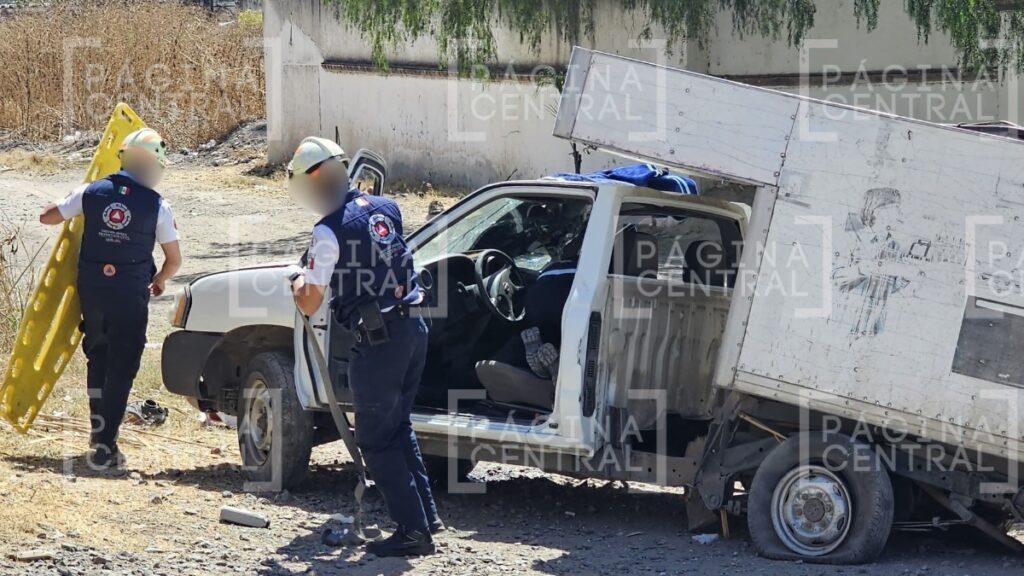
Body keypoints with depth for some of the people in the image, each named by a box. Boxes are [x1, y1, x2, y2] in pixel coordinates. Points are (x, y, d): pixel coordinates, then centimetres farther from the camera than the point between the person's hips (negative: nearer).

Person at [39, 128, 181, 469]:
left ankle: (99, 427, 25)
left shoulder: (92, 193, -2)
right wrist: (159, 281, 19)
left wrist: (69, 204, 28)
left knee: (98, 356, 23)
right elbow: (174, 260, -2)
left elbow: (46, 217, 8)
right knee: (121, 368, 1)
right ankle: (105, 444, -5)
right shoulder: (157, 207, -8)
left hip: (91, 289, 3)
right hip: (130, 294, -3)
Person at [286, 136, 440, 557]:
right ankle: (426, 514, 22)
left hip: (379, 339, -8)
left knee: (376, 440, 2)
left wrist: (299, 283, 15)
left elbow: (310, 305, -8)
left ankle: (412, 530, -1)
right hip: (413, 327, 8)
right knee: (397, 426, 21)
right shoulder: (384, 208, 8)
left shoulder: (330, 231, -14)